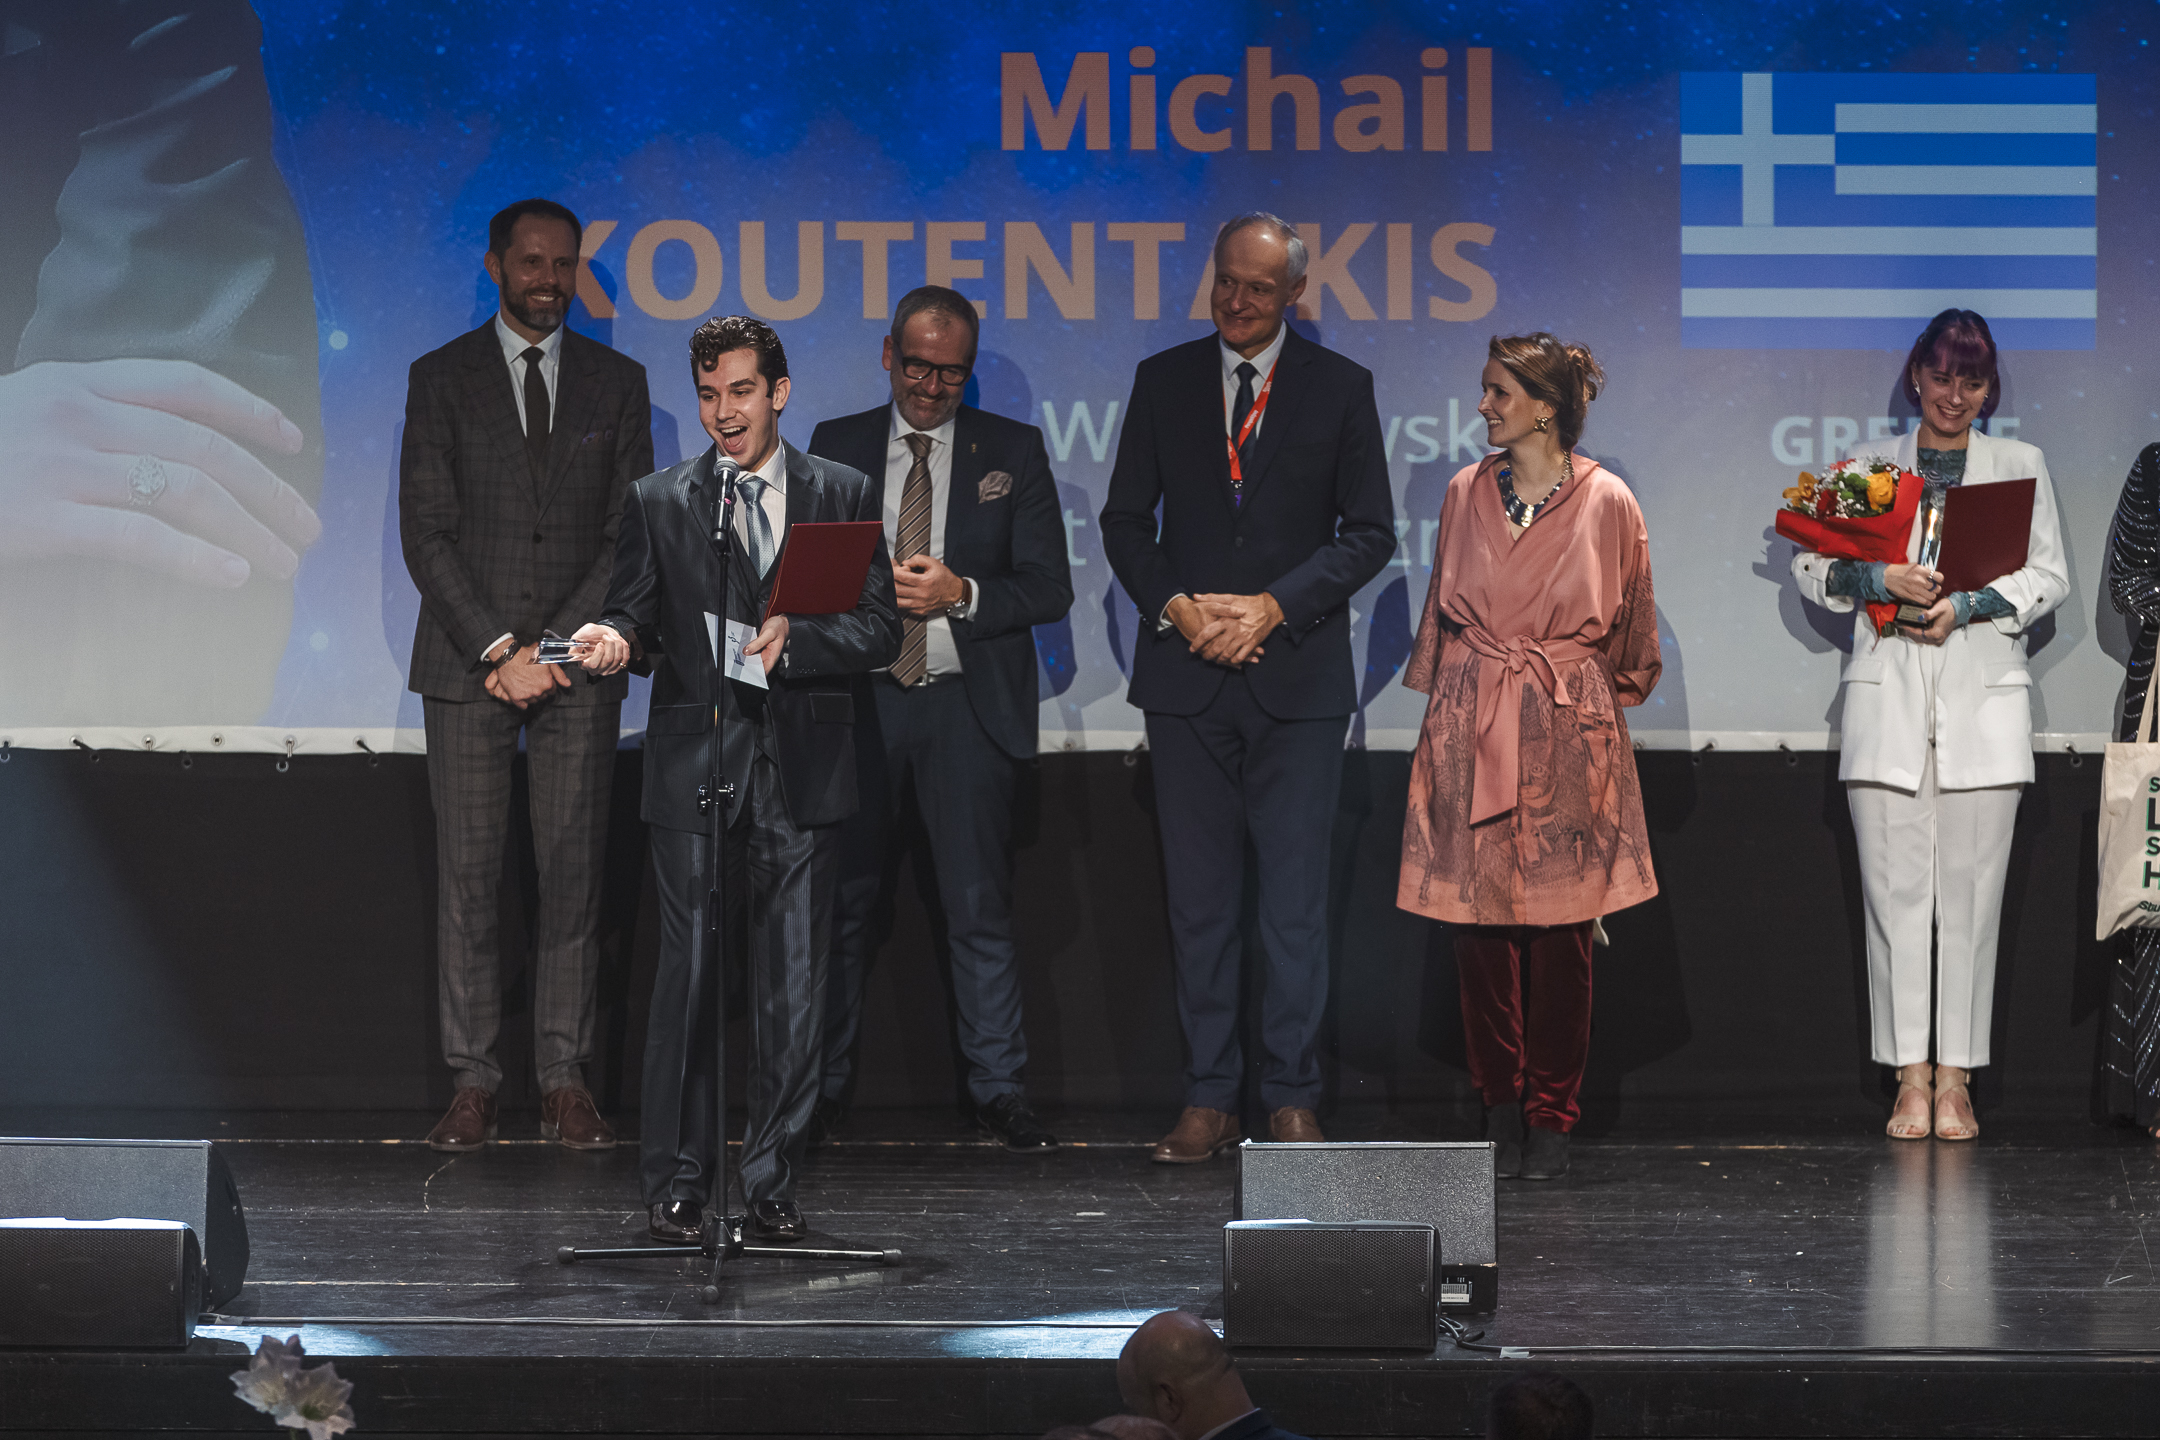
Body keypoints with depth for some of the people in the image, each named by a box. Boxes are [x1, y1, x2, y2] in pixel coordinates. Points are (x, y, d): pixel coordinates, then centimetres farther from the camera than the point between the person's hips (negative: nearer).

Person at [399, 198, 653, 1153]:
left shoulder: (618, 383, 9)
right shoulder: (440, 379, 5)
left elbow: (630, 535, 3)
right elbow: (426, 531, -1)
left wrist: (553, 649, -8)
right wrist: (496, 647, -11)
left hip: (577, 664, 1)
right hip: (466, 662, -1)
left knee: (574, 872, 0)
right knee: (468, 874, -2)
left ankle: (565, 1080, 4)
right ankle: (472, 1081, 2)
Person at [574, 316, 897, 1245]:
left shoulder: (844, 497, 9)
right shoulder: (658, 503, 10)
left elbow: (880, 629, 3)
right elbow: (636, 614, 7)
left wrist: (794, 638, -14)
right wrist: (612, 637, -16)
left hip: (801, 776, 1)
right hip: (693, 773, 0)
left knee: (793, 990, 1)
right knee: (688, 978, -3)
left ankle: (772, 1182, 9)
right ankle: (677, 1184, 4)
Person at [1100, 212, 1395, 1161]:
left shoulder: (1341, 388, 4)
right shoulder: (1163, 381, 8)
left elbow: (1369, 532, 2)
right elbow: (1125, 520, 9)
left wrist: (1272, 607, -10)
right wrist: (1178, 609, -8)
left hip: (1297, 675, -2)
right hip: (1186, 673, 2)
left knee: (1297, 900, -2)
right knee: (1197, 899, 3)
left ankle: (1291, 1100, 4)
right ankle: (1208, 1099, 7)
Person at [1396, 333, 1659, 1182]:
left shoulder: (1606, 503, -3)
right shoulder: (1467, 493, 6)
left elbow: (1630, 634, 10)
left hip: (1567, 731, -2)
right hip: (1470, 731, 2)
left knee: (1560, 928, -1)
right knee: (1478, 921, 0)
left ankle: (1550, 1117, 8)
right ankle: (1500, 1108, 11)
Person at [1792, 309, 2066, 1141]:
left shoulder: (2020, 466, 13)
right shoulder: (1868, 468, 13)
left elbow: (2048, 577, 6)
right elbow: (1811, 565, 8)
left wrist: (1969, 605, -10)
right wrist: (1877, 578, -12)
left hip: (1985, 698, 0)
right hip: (1888, 699, 0)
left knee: (1970, 890, -3)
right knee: (1896, 886, -3)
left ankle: (1955, 1077, 1)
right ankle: (1911, 1074, 0)